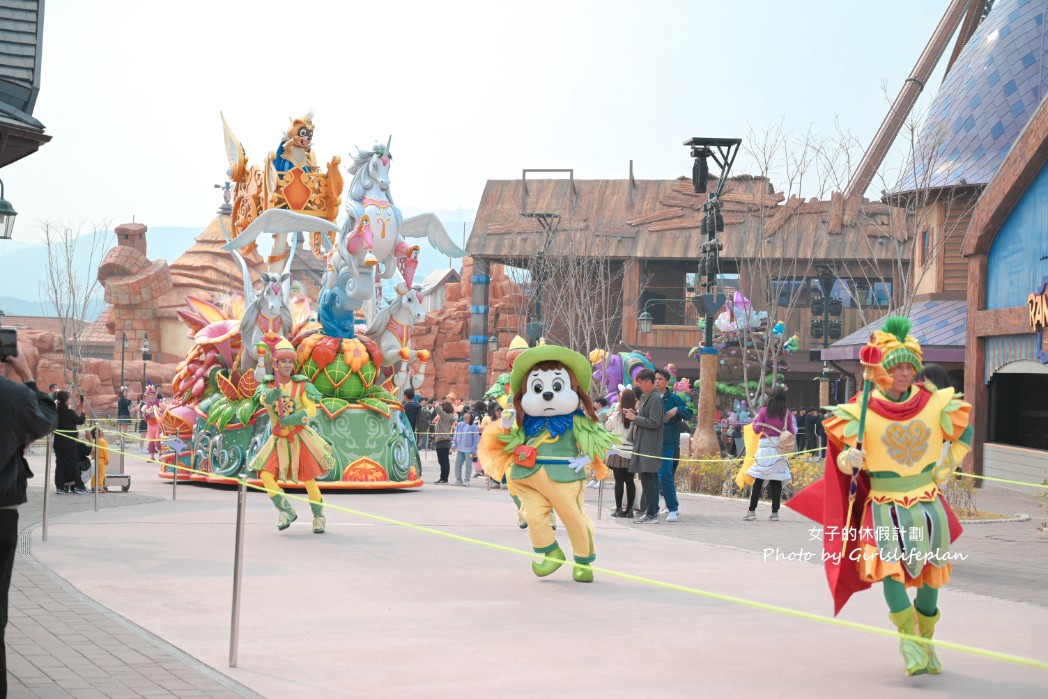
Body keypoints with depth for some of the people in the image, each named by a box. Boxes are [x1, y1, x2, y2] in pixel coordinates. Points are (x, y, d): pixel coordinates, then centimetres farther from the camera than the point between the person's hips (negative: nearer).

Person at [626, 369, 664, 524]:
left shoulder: (655, 399, -13)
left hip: (649, 446, -10)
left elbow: (654, 423, -19)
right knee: (650, 478, 14)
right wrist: (634, 414, 8)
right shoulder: (646, 398, 17)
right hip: (643, 444, 10)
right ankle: (652, 509, 20)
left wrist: (635, 418, -12)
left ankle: (651, 514, -11)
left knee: (648, 478, -11)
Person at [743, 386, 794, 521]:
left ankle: (752, 511, 0)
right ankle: (775, 512, 4)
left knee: (758, 481, 2)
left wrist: (755, 421, 18)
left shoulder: (764, 411, -3)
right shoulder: (787, 413, 0)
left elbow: (757, 429, -1)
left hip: (765, 447, -1)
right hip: (780, 448, 1)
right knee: (776, 482, 5)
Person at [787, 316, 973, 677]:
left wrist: (947, 466, 5)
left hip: (928, 501, 3)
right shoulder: (863, 411, -11)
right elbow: (844, 459, -6)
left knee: (930, 573, 10)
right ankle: (909, 638, -13)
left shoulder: (935, 403, -5)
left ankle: (925, 641, 30)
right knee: (889, 562, -24)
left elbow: (963, 433, 13)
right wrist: (849, 460, -28)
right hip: (884, 503, -2)